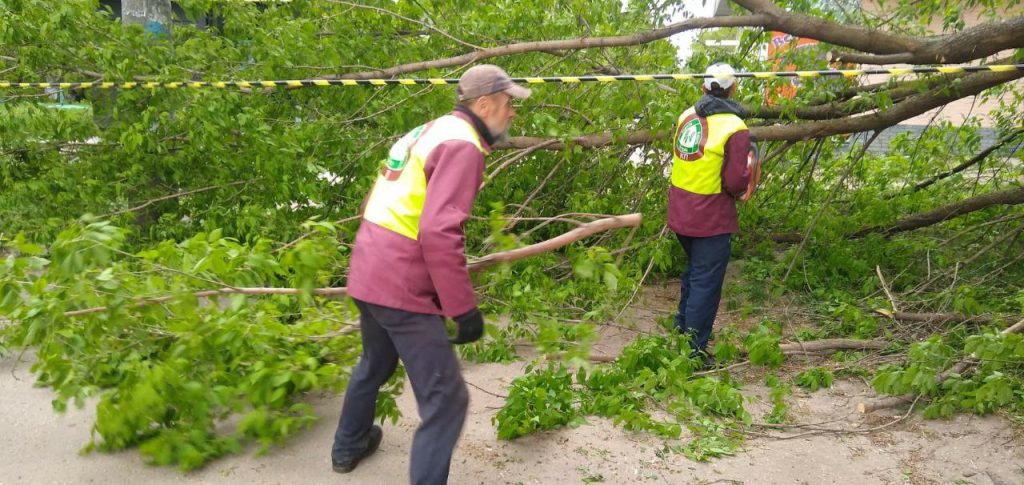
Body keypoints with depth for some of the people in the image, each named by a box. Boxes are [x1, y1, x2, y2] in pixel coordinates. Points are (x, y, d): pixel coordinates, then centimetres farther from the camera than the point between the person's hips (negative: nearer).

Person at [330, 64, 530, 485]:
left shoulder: (431, 131, 15)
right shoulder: (462, 144, -15)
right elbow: (439, 232, -26)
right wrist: (464, 308, -22)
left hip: (369, 271, 10)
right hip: (401, 285, -10)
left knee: (375, 362, 32)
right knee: (445, 399, -4)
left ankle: (348, 446, 53)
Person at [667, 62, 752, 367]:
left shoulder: (687, 116, 3)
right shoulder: (735, 129, -16)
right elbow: (735, 181, -17)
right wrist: (744, 182, 4)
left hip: (680, 213, 7)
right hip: (711, 218, -7)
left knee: (694, 269, 27)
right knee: (706, 281, 3)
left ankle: (683, 326, 40)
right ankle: (694, 350, 9)